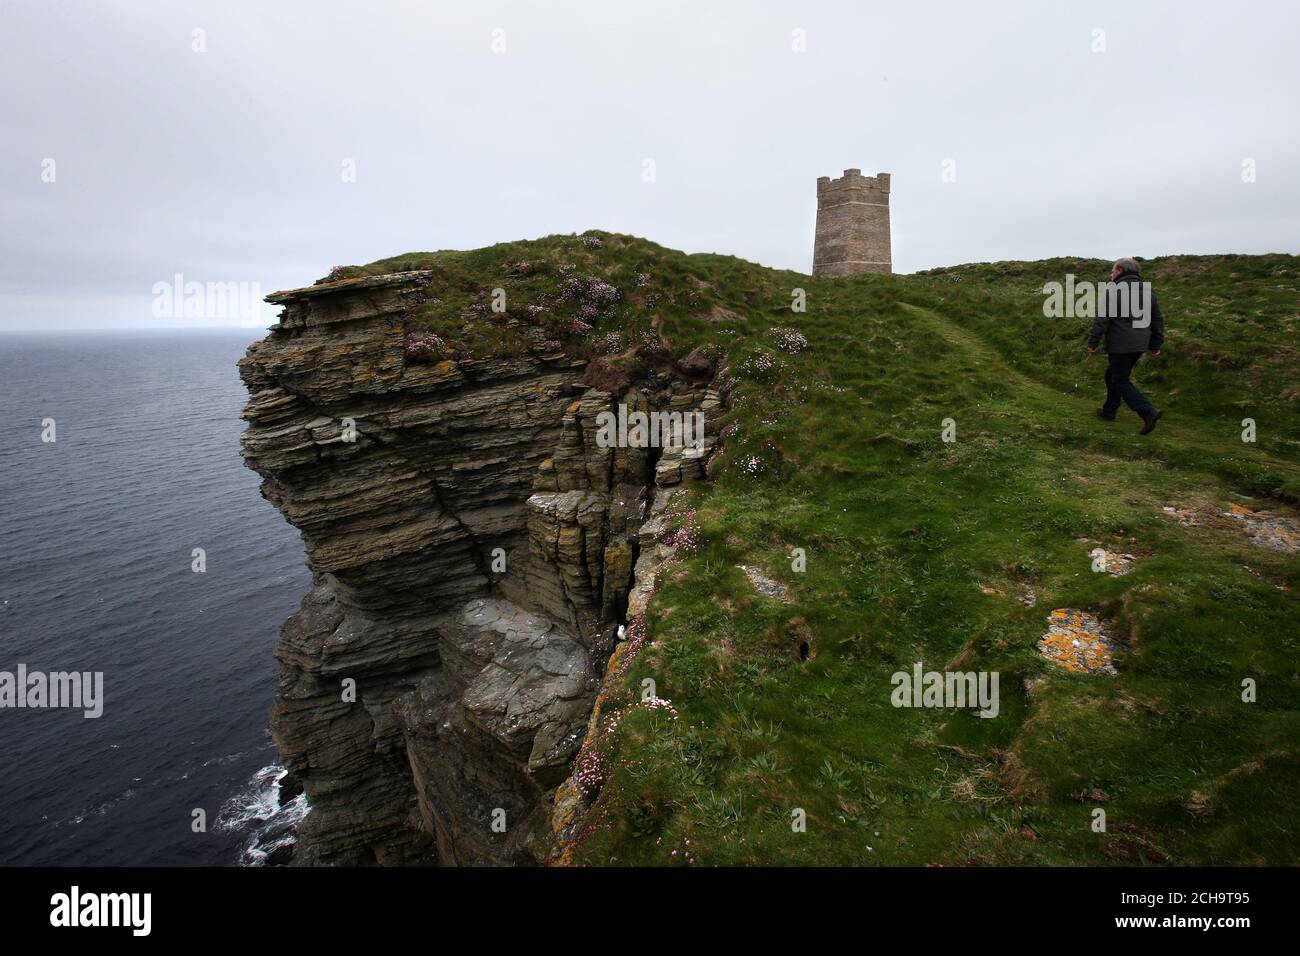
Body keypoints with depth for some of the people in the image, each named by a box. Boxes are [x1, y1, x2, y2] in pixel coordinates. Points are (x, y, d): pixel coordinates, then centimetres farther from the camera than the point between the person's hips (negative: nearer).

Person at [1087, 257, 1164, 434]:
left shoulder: (1112, 290, -11)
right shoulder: (1148, 290, 12)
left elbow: (1102, 319, -16)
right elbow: (1158, 319, 15)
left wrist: (1093, 342, -8)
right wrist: (1156, 344, 20)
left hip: (1120, 346, -7)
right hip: (1139, 346, 7)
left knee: (1122, 382, -2)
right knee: (1113, 375, 22)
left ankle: (1149, 412, -17)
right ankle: (1109, 411, 29)